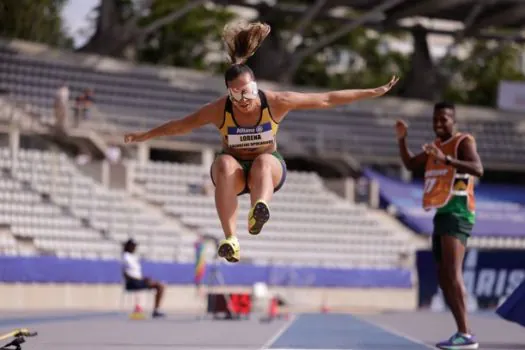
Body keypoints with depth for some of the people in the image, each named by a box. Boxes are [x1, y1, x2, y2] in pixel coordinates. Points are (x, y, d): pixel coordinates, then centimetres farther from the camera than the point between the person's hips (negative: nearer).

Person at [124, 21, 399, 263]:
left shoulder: (276, 102, -17)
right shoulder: (220, 109, -16)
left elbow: (326, 99, -14)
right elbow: (182, 125, -1)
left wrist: (373, 92, -14)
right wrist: (144, 136, 5)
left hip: (269, 168, 0)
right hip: (233, 168, 0)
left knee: (263, 161, -36)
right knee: (225, 165, -35)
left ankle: (259, 210, -70)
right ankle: (230, 238, -48)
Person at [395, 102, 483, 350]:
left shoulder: (463, 142, -7)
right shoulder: (436, 145, 20)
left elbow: (478, 170, -24)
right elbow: (410, 164, 29)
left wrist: (446, 159, -35)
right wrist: (402, 140, 12)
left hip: (457, 214, -10)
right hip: (441, 214, 10)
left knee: (452, 274, -22)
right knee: (443, 278, 9)